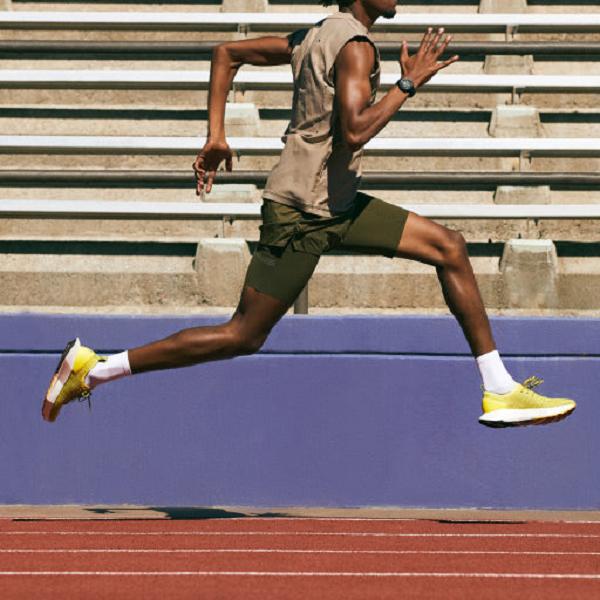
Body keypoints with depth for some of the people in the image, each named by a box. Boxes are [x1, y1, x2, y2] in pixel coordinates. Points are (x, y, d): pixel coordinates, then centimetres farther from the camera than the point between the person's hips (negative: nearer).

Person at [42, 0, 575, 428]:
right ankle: (93, 368, 3)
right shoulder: (356, 46, -16)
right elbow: (354, 132, -29)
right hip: (302, 213, -10)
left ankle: (500, 393, 8)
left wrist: (216, 135, 15)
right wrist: (409, 83, -18)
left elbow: (227, 53, 17)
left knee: (450, 249, 6)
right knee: (243, 337, -4)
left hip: (337, 206, 10)